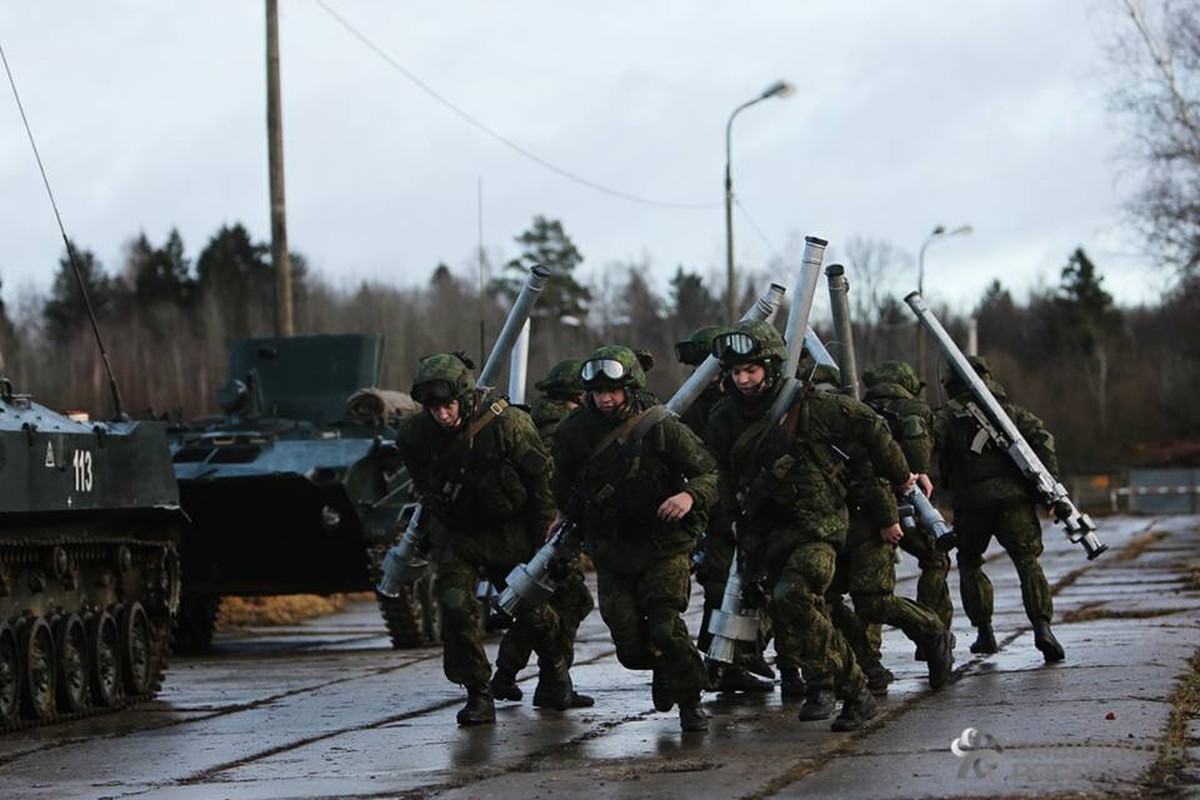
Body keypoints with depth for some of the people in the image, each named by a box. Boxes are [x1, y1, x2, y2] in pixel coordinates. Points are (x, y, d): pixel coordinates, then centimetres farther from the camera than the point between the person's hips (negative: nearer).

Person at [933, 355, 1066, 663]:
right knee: (1027, 561, -3)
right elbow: (1042, 438, 4)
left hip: (971, 501, -1)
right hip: (1014, 496, 1)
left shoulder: (949, 414, 12)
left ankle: (984, 632, 14)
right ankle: (1042, 626, -22)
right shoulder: (1011, 411, 17)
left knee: (969, 563, 18)